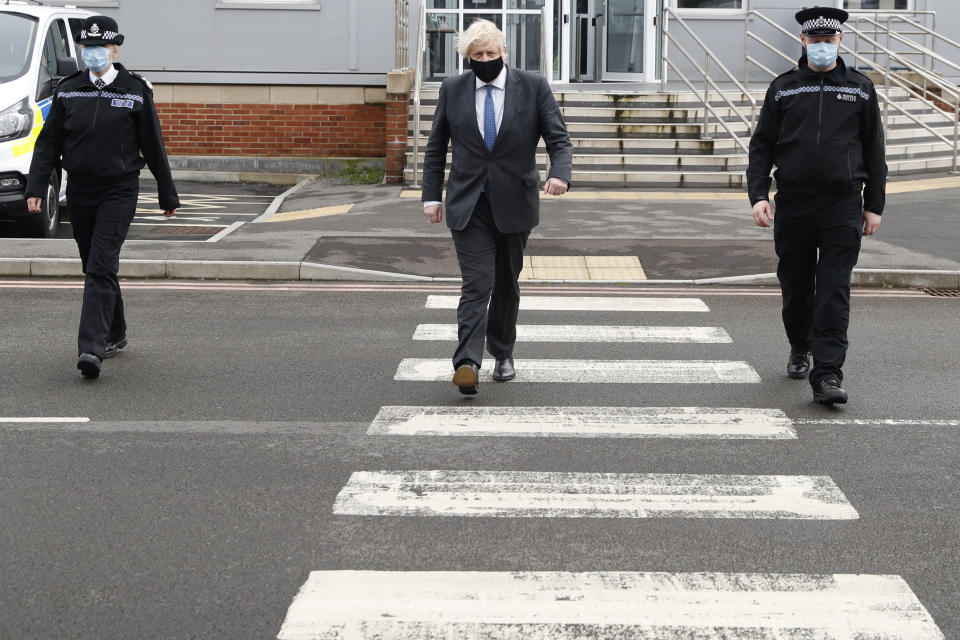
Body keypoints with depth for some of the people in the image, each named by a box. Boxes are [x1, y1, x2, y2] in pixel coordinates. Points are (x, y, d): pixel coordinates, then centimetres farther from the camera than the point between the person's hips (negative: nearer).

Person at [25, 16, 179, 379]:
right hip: (79, 191, 4)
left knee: (101, 267, -15)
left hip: (119, 192, -4)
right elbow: (48, 143, 5)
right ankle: (115, 335, 30)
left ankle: (91, 348, -22)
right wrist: (36, 188, -5)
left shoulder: (135, 91, -3)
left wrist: (168, 196, 7)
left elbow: (153, 145, 2)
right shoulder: (67, 91, 5)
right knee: (94, 267, 13)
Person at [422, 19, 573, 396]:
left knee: (506, 283, 13)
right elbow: (436, 147, 10)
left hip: (514, 204, 1)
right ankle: (467, 364, -22)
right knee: (476, 284, -13)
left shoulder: (533, 88, -2)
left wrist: (559, 174, -23)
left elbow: (559, 140, -3)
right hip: (468, 206, -1)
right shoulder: (452, 90, 2)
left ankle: (502, 354, 29)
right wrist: (431, 196, 5)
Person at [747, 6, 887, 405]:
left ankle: (827, 375, -13)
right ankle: (800, 350, 34)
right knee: (796, 286, 10)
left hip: (843, 206, -1)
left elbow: (874, 150, 11)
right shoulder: (783, 88, 8)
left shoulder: (860, 88, 8)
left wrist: (874, 205, 8)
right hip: (793, 204, 1)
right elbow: (762, 145, 7)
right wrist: (758, 195, -5)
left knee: (834, 291, -9)